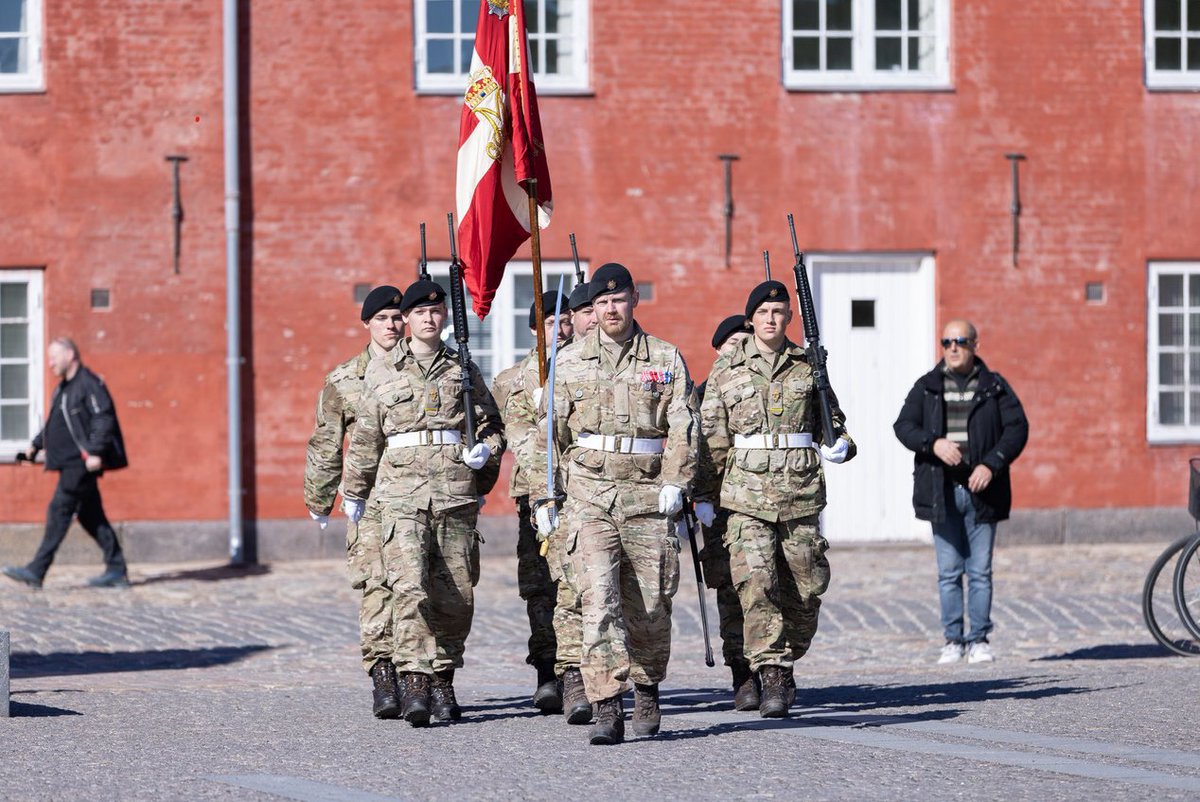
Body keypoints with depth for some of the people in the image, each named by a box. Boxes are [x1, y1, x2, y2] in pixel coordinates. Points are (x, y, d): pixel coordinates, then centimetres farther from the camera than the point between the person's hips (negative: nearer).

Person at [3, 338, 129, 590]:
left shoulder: (89, 384, -11)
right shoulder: (63, 389, 20)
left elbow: (104, 418, -19)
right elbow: (53, 425, 28)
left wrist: (95, 452, -25)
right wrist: (35, 446, 18)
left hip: (81, 463, -10)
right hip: (70, 463, 10)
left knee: (59, 512, -10)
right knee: (91, 516, 10)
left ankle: (36, 571, -12)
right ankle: (117, 571, 13)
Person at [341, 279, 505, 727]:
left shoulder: (465, 370, 13)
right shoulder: (384, 374, 10)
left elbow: (491, 425, 20)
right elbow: (365, 438, 18)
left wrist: (486, 450, -2)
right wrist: (353, 493, 24)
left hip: (457, 494, 2)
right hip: (401, 493, -2)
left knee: (456, 595, 2)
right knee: (409, 587, -17)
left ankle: (442, 681, 14)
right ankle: (413, 681, -21)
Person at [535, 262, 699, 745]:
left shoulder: (666, 359, 7)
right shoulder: (569, 362, 10)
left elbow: (683, 426, 1)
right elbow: (550, 433, 12)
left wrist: (674, 483, -11)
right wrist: (544, 496, 7)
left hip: (647, 494, 0)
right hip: (589, 494, 0)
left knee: (649, 604, 6)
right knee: (598, 598, -13)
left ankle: (647, 692, 29)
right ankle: (607, 709, -18)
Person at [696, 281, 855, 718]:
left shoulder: (807, 366, 8)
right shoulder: (727, 369, 5)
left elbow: (832, 420, 18)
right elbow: (712, 437, 7)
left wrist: (840, 445, -5)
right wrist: (704, 495, 5)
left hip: (801, 495, 2)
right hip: (747, 496, -2)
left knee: (804, 591, 6)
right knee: (756, 585, -16)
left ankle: (785, 663, 27)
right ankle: (770, 679, -14)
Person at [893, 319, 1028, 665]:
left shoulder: (994, 387, 6)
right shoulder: (926, 387, 9)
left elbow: (1017, 427, 0)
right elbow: (904, 425, 1)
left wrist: (991, 465, -13)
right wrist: (933, 443, -18)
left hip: (981, 490, -1)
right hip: (941, 490, 1)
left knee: (980, 570, 1)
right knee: (948, 571, 3)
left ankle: (978, 640, 8)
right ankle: (953, 640, 8)